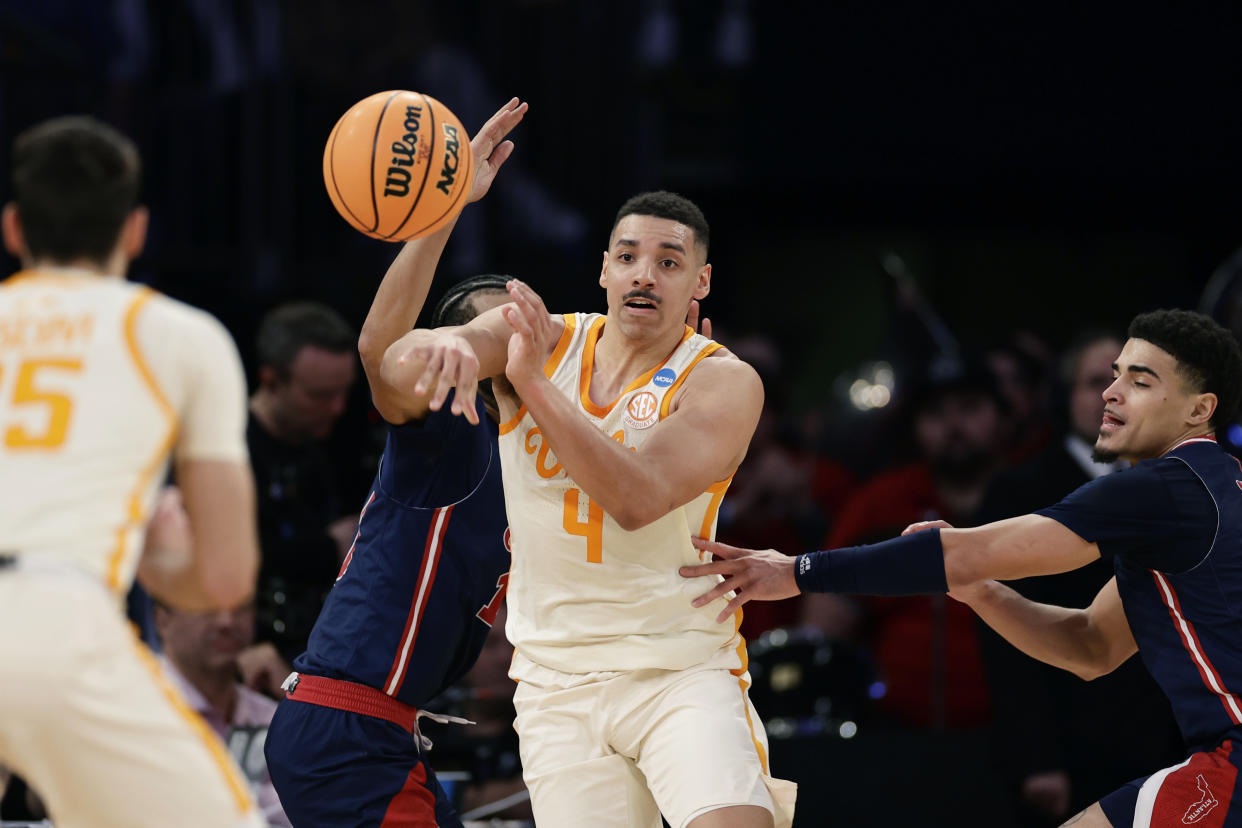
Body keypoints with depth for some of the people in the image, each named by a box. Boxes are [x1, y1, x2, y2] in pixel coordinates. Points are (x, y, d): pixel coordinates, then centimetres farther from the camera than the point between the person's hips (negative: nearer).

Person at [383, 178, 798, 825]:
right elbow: (395, 365, -17)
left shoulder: (723, 383, -9)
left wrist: (534, 382, -32)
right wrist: (437, 346, -42)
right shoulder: (535, 337, 1)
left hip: (682, 669, -3)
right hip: (557, 683, 3)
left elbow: (635, 499, -25)